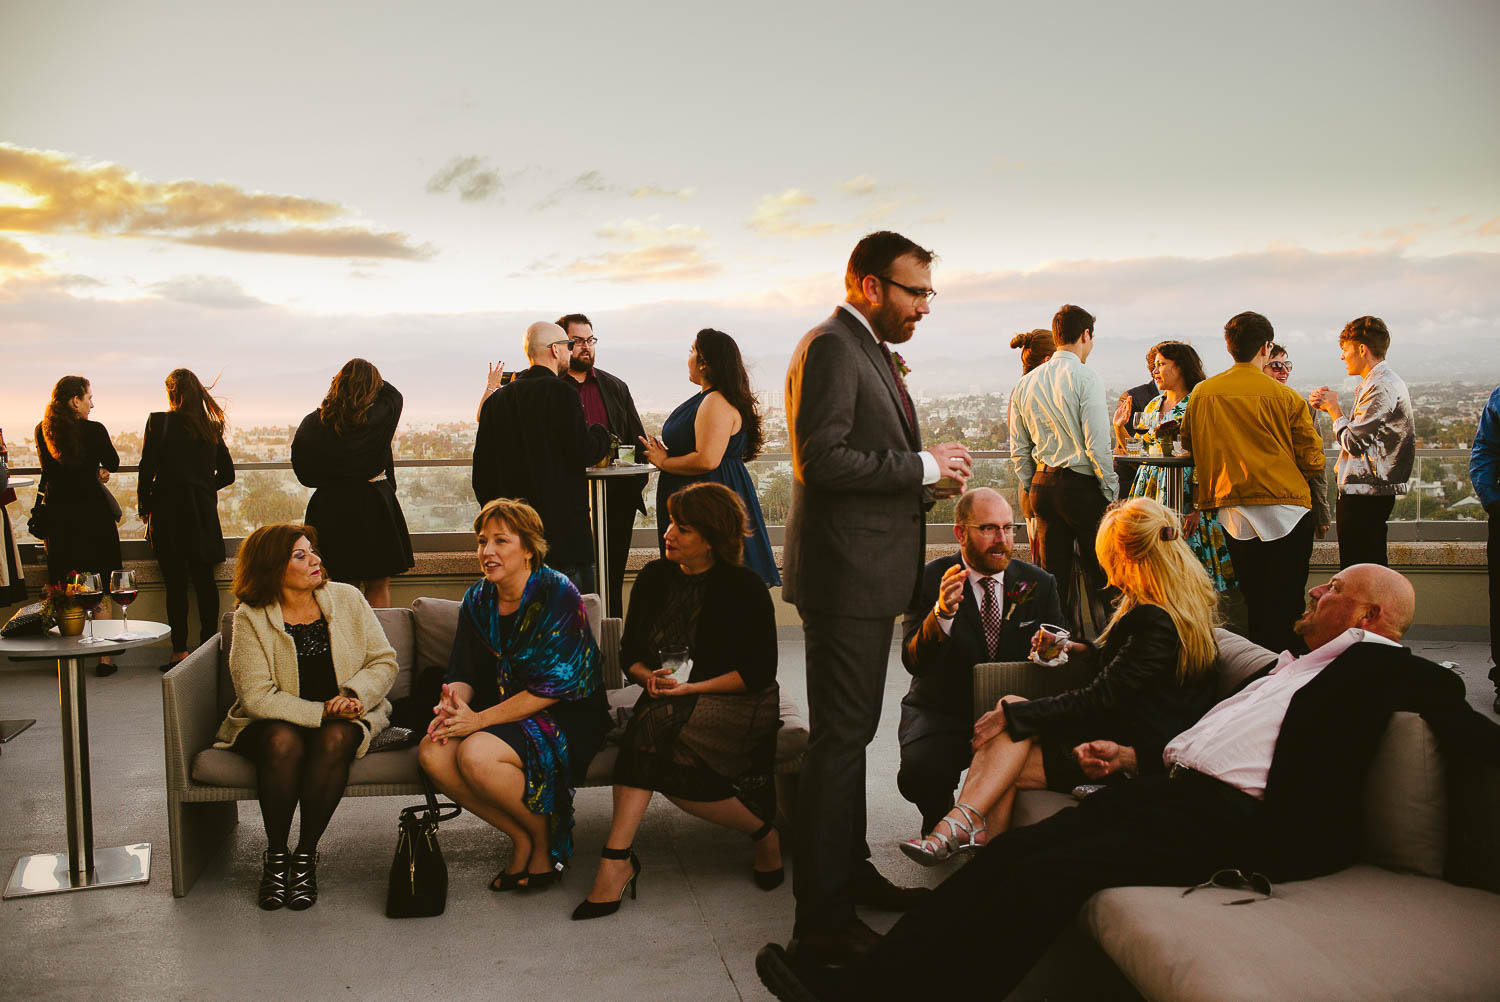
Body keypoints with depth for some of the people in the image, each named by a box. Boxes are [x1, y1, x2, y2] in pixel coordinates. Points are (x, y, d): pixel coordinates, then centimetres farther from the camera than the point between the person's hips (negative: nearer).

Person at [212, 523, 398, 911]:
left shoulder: (347, 598, 4)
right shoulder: (250, 618, -4)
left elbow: (384, 661, 3)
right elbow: (257, 696, -13)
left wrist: (353, 694, -18)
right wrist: (321, 711, -23)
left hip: (343, 718, 1)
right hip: (277, 720, -1)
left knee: (335, 740, -32)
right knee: (283, 742, -34)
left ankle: (306, 856, -20)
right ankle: (275, 856, -16)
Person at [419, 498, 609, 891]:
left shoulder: (557, 593, -14)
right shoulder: (478, 599, 7)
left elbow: (551, 686, -19)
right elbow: (465, 671, 9)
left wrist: (480, 719, -23)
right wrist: (454, 700, -16)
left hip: (567, 716, -7)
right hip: (504, 710, 7)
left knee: (476, 754, -30)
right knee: (432, 752, -19)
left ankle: (545, 837, -5)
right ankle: (521, 837, -4)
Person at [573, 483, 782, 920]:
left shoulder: (745, 587, -5)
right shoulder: (654, 578, 9)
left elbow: (760, 671, -8)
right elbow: (630, 653, 14)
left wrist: (691, 687, -16)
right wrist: (649, 677, -9)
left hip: (736, 704, -5)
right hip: (669, 706, 5)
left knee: (656, 725, -34)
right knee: (664, 765, -32)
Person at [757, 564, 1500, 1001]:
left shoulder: (1385, 668, 5)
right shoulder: (1293, 666, 28)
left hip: (1227, 822, -8)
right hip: (1168, 788, 8)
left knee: (1051, 870, -25)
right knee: (1015, 849, -10)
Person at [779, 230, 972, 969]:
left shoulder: (872, 352, 18)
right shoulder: (830, 347, -14)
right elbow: (823, 458, -24)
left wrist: (929, 477, 7)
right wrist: (922, 466, -18)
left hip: (868, 574, 11)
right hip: (844, 575, -11)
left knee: (851, 732, 19)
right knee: (839, 736, -6)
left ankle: (848, 872, 33)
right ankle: (822, 916, 3)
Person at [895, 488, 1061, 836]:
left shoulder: (1039, 583, 3)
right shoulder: (928, 580, -7)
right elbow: (914, 661, -17)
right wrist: (941, 612, -36)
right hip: (942, 713, -2)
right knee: (920, 773, -32)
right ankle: (939, 818, 7)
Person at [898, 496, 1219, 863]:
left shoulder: (1157, 621, -24)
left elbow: (1101, 699, -23)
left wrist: (1014, 713, -17)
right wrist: (1084, 650, 16)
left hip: (1138, 754, -9)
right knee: (1012, 712, -8)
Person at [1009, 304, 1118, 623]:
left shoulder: (1026, 383, 9)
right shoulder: (1085, 378, -10)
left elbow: (1018, 450, 13)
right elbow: (1097, 445, -15)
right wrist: (1111, 491, -5)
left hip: (1042, 486, 6)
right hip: (1081, 486, -6)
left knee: (1053, 577, 10)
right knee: (1099, 575, 2)